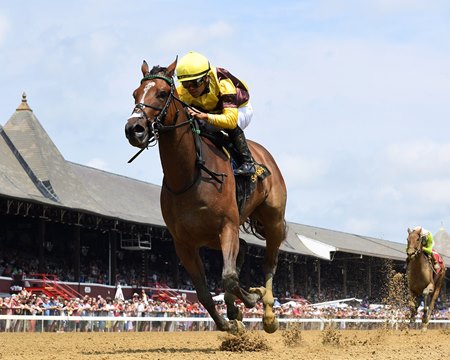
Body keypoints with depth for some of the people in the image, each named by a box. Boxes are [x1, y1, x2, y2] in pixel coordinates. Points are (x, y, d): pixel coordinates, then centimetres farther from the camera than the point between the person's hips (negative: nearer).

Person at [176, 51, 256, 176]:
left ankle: (247, 162, -21)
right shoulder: (182, 91, -25)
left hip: (239, 109, -5)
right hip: (212, 111, 5)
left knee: (232, 126, -38)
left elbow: (231, 119, -50)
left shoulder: (223, 83, -40)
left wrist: (205, 117, -65)